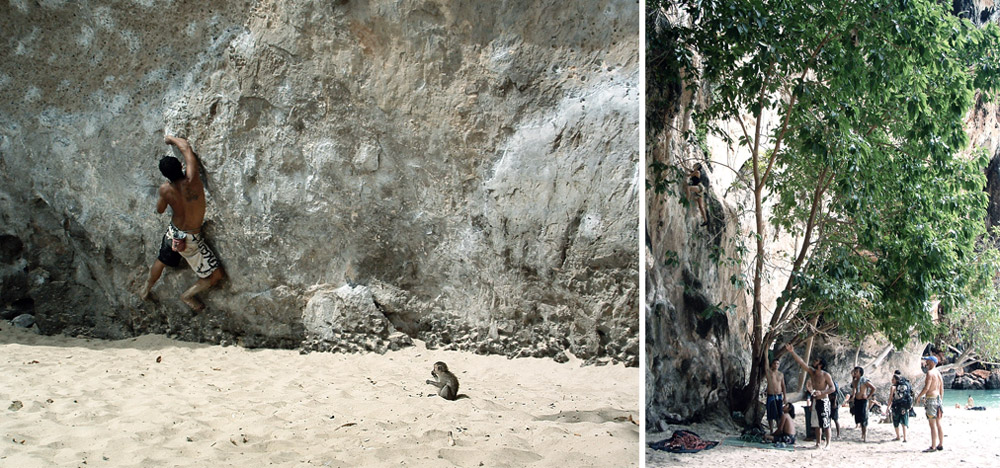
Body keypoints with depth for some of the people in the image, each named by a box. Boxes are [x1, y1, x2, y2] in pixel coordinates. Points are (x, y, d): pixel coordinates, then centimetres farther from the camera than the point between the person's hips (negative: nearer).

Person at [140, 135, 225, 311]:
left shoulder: (166, 189, -18)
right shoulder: (191, 179, -27)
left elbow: (160, 209, 5)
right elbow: (185, 147, -12)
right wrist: (172, 139, 6)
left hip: (173, 232, 4)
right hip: (190, 240, -4)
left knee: (161, 261, 33)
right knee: (216, 275, 11)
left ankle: (146, 290, 54)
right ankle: (188, 295, 24)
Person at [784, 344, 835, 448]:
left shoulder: (826, 375, -11)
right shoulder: (811, 372, 6)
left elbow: (832, 388, -12)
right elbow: (801, 362, 1)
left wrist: (821, 392, -25)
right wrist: (792, 352, -7)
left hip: (823, 401, -6)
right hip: (815, 401, 6)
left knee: (825, 424, -3)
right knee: (817, 425, 10)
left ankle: (828, 444, 3)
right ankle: (818, 443, 15)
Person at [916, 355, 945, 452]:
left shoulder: (930, 372, -13)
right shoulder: (938, 373, 15)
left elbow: (926, 387, -19)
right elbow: (942, 388, 19)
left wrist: (919, 397, -8)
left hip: (931, 398, -9)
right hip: (938, 398, 9)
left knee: (932, 424, -9)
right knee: (938, 424, 13)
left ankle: (933, 447, -10)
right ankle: (941, 444, 17)